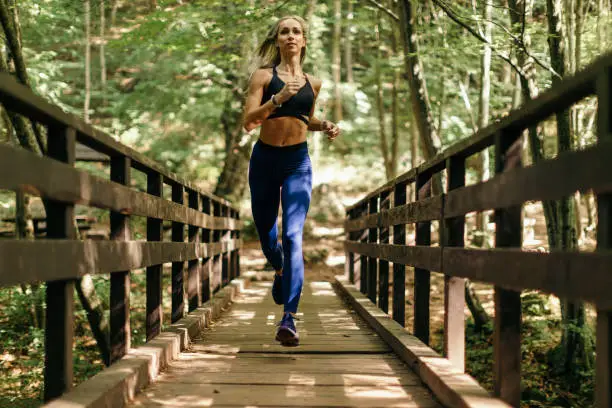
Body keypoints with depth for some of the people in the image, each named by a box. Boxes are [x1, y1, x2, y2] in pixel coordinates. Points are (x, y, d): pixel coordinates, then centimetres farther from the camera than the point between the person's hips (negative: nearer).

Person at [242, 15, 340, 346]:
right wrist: (278, 98, -22)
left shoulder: (312, 83, 9)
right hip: (265, 158, 0)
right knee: (264, 228, 14)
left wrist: (325, 126, 6)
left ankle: (288, 320, -18)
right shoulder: (264, 76, -1)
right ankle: (280, 270, 50)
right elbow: (248, 122, -10)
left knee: (293, 235, -14)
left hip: (298, 161, 0)